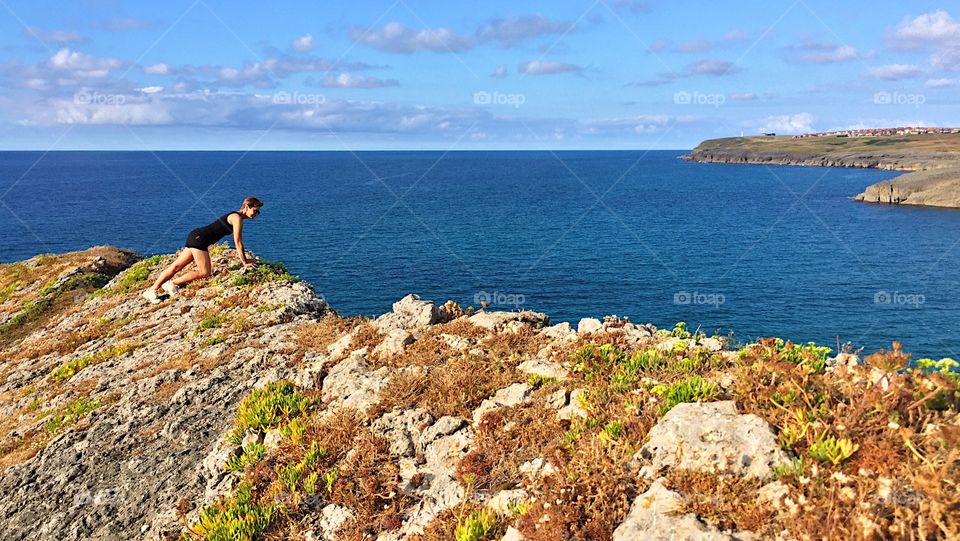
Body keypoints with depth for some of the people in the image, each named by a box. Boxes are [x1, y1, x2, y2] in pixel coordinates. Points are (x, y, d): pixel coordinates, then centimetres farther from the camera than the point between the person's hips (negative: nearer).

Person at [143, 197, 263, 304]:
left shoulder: (235, 217, 16)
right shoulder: (237, 218, -13)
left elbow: (238, 241, 23)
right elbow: (237, 243, -15)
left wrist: (245, 258, 24)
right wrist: (244, 262, -10)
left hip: (196, 236, 9)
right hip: (199, 239, -9)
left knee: (176, 266, 8)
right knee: (204, 272, -11)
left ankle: (152, 290, 9)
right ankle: (172, 284, -5)